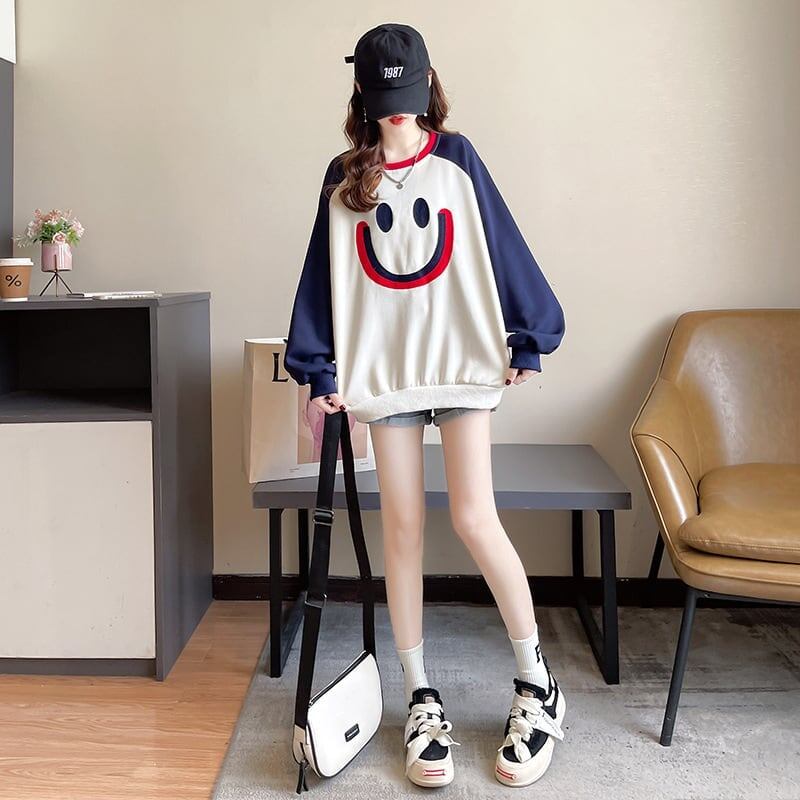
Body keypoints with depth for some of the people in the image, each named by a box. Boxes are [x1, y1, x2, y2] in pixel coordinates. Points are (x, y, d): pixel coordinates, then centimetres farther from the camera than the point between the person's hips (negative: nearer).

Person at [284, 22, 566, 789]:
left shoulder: (456, 159, 3)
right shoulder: (344, 177, 7)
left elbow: (503, 247, 3)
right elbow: (323, 277, 7)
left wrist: (527, 342, 1)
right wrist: (321, 372, 2)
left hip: (460, 359, -2)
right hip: (382, 366, 2)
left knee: (475, 520, -8)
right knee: (402, 527, 3)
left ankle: (537, 687, 10)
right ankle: (420, 699, 14)